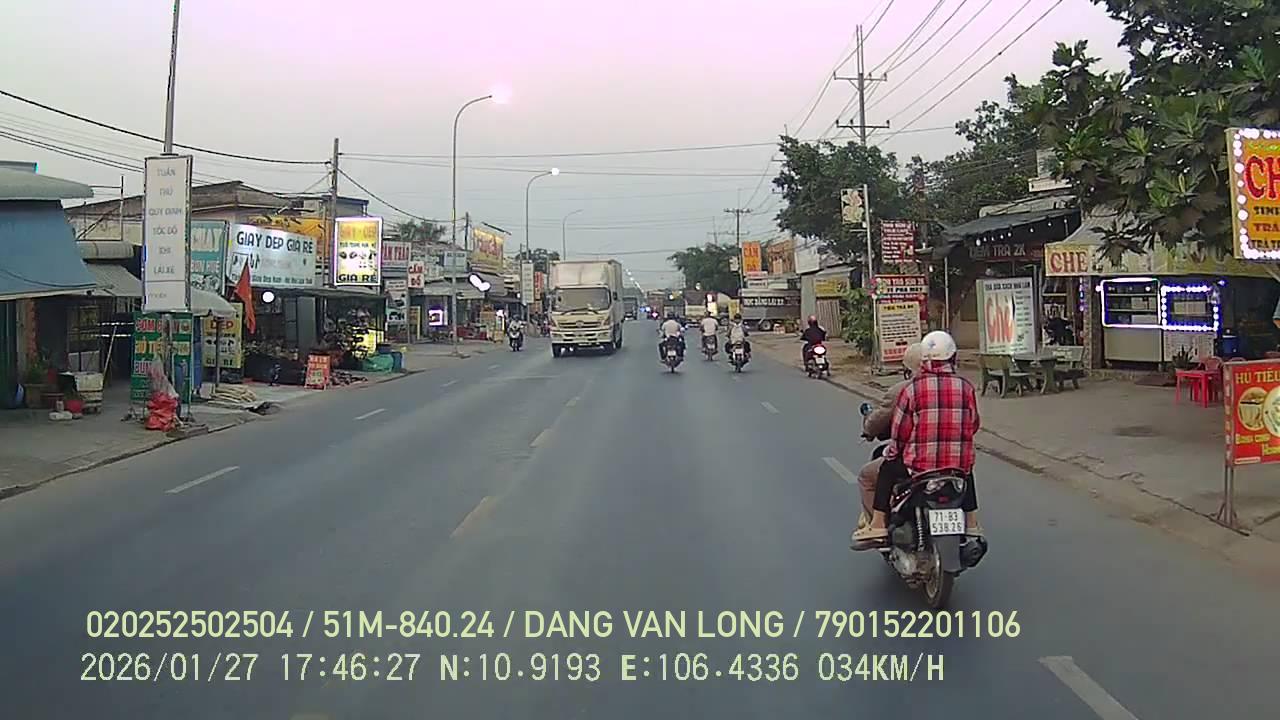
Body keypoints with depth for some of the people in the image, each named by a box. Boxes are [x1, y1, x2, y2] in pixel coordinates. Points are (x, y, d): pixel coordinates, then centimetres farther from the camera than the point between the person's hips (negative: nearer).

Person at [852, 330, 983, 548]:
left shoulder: (912, 388, -9)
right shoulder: (966, 387, -1)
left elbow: (900, 431, -5)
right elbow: (973, 426, 9)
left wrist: (893, 450, 14)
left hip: (919, 466, -3)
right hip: (958, 467, 3)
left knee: (887, 470, 23)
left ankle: (878, 526, 16)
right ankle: (972, 523, 37)